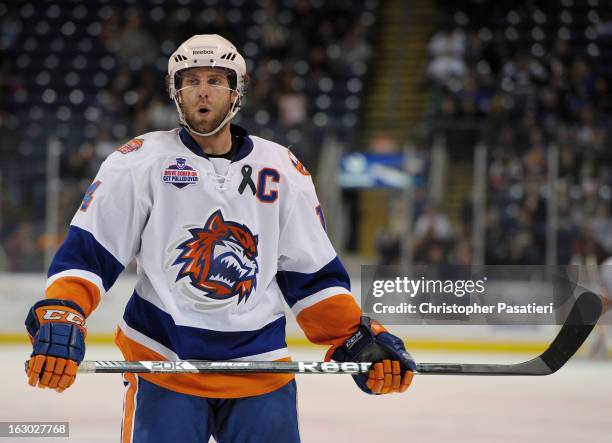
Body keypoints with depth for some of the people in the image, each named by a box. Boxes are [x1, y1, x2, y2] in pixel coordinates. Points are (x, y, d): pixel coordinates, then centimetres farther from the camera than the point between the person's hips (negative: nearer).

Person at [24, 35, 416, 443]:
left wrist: (360, 340, 0)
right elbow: (87, 250, -3)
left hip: (261, 366, 3)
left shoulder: (283, 169, 8)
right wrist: (59, 319, -18)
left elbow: (313, 271, 11)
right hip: (161, 362, -2)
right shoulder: (142, 161, -1)